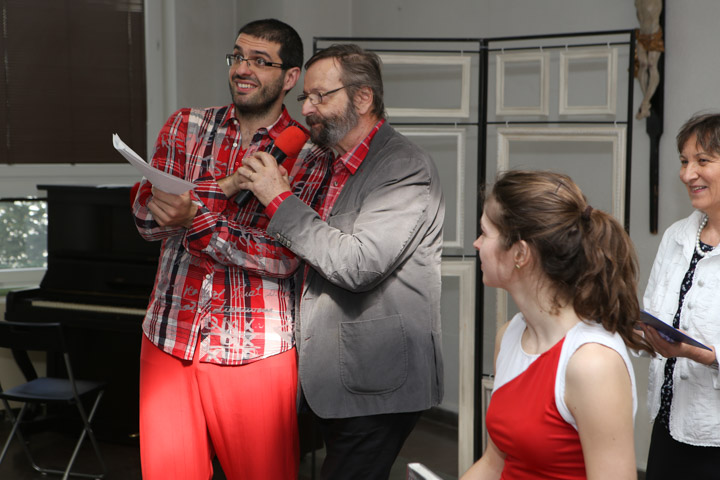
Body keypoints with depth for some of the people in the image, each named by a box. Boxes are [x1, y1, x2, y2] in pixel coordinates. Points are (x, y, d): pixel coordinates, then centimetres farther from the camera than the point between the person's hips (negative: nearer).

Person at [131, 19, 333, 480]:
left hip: (255, 354, -3)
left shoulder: (309, 157, -4)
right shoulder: (185, 127, 6)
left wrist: (198, 220, -24)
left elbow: (284, 259, -12)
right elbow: (147, 219, -1)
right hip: (168, 342, 3)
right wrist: (225, 187, -16)